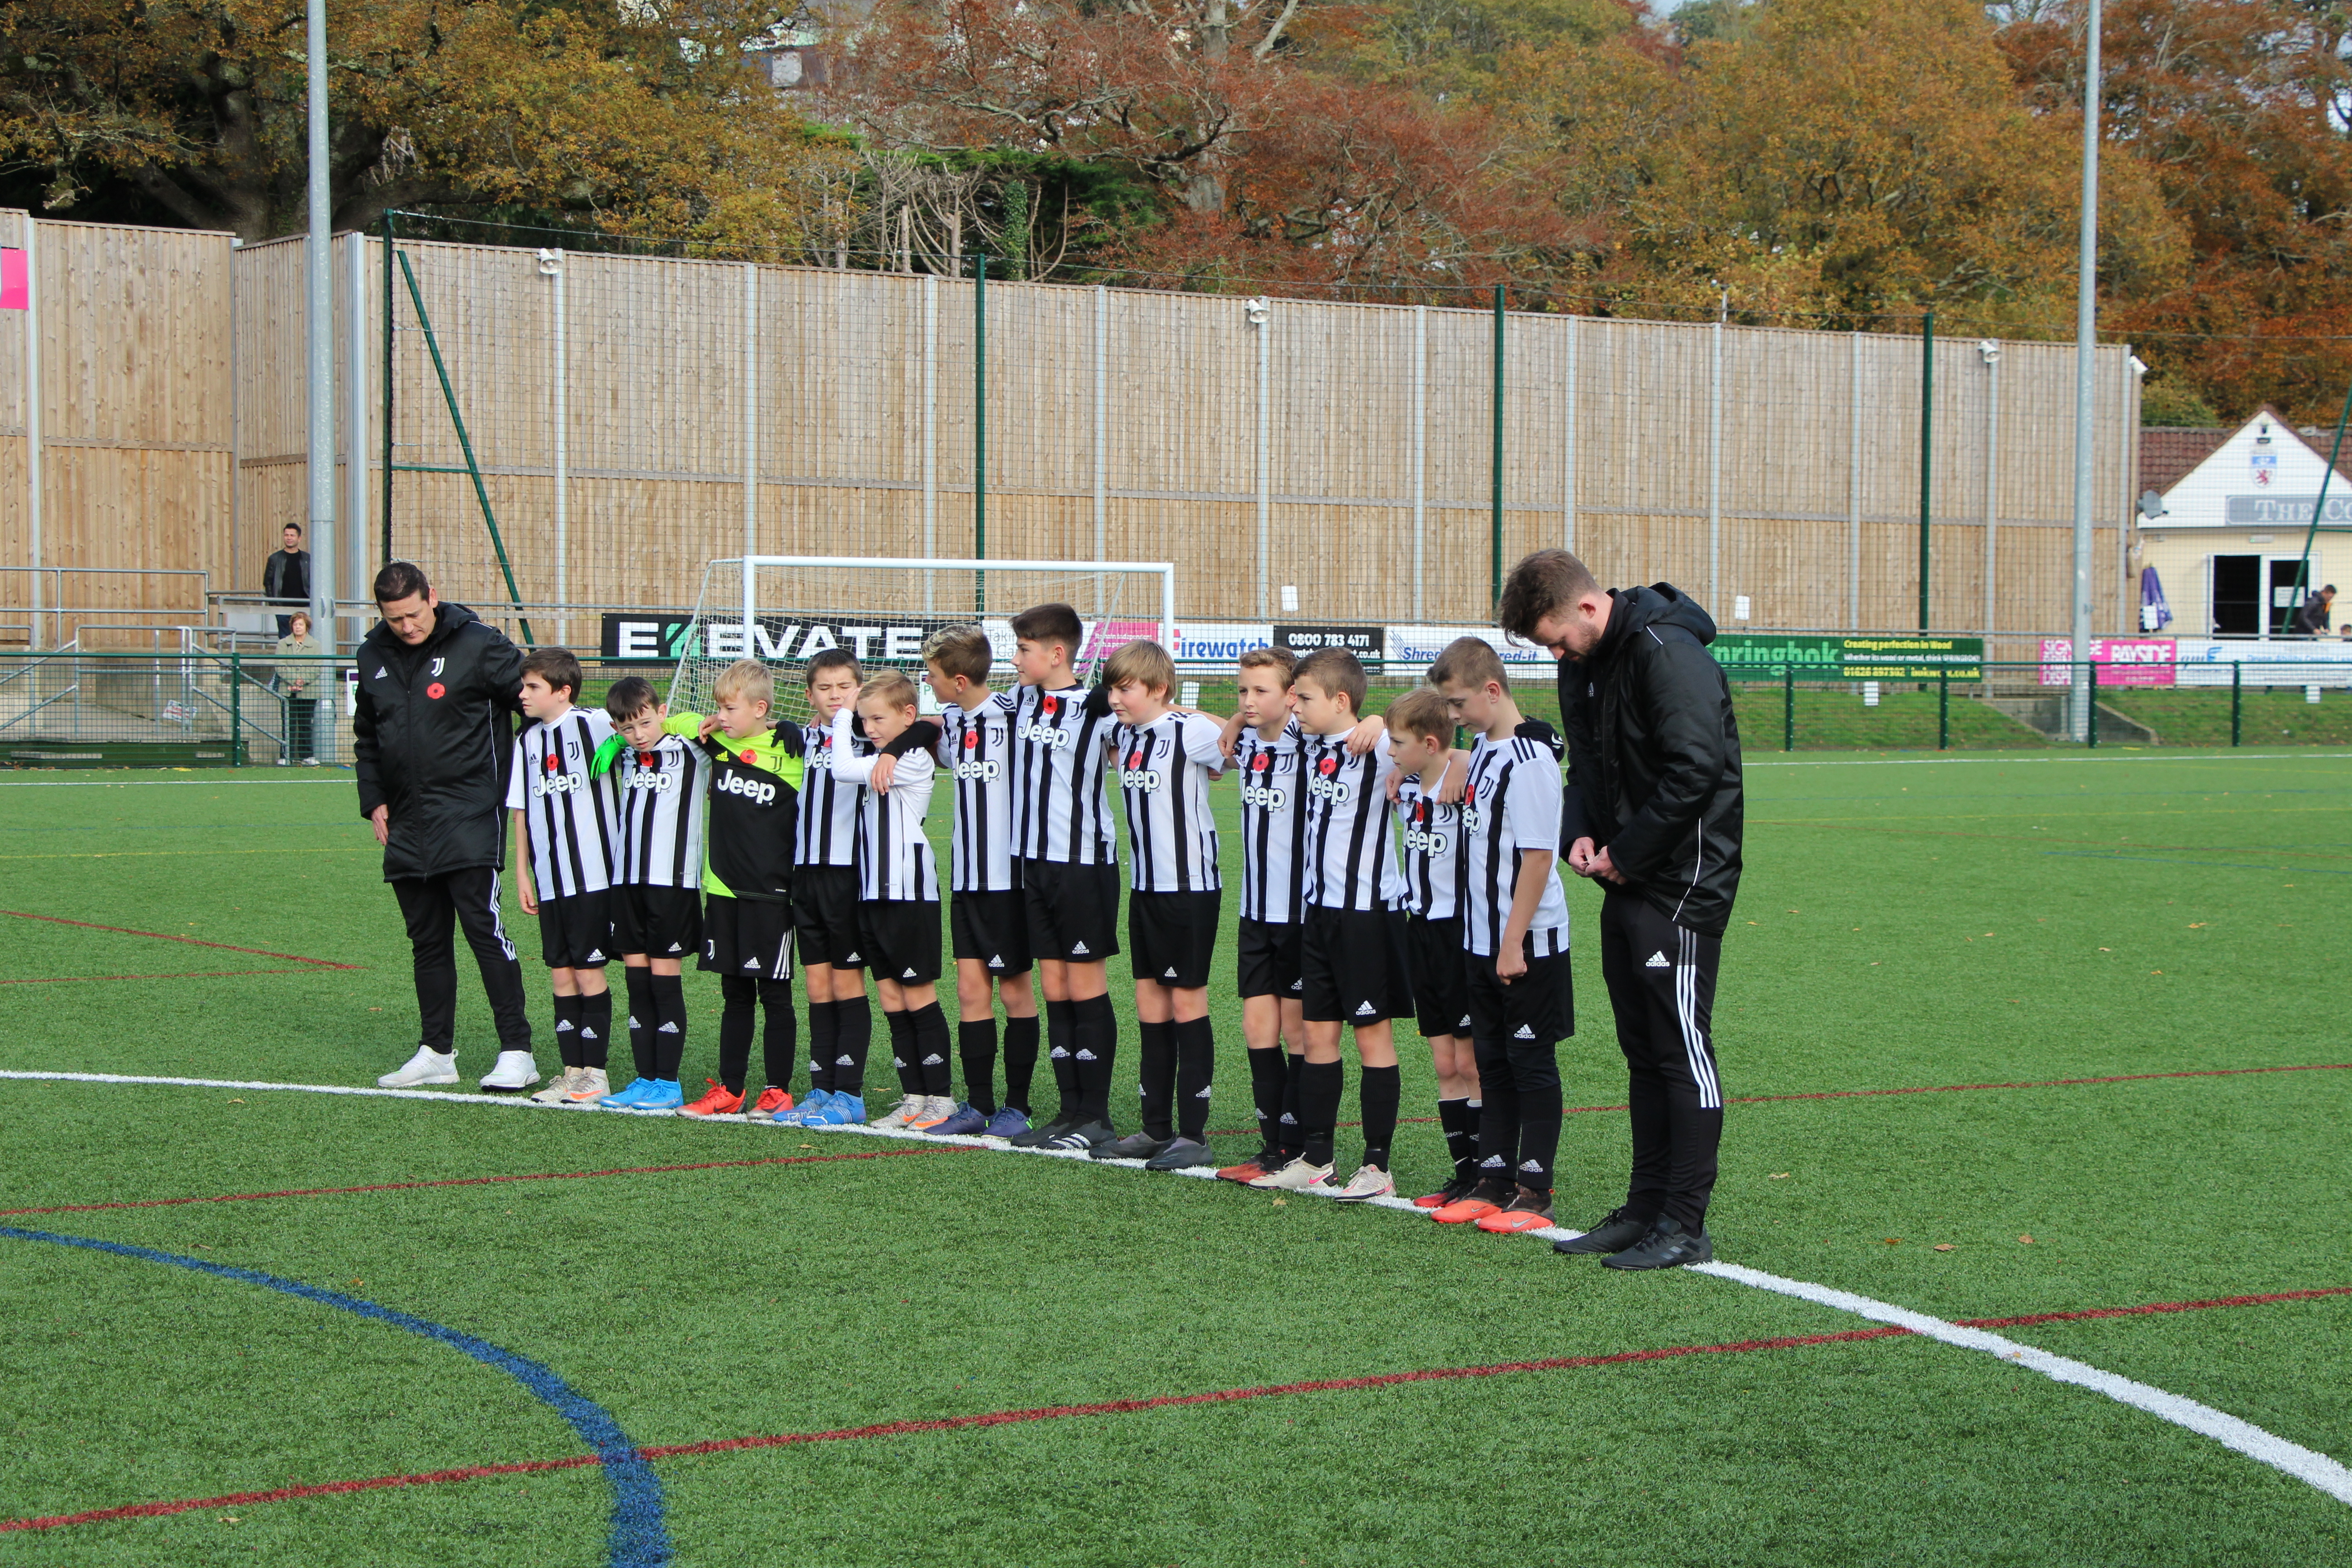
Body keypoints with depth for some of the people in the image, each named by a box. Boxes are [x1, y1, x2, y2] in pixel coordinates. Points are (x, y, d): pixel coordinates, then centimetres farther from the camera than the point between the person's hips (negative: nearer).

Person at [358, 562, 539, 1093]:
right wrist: (373, 800, 13)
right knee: (427, 940, 11)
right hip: (407, 825, 6)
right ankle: (437, 1053, 19)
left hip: (469, 820, -6)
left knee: (485, 929, -11)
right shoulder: (373, 656, 11)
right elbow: (367, 736, 22)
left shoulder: (479, 645, -7)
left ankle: (516, 1051, -7)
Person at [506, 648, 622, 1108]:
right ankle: (573, 1072, 14)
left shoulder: (594, 724, -6)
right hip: (549, 879, 5)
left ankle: (596, 1073, 7)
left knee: (589, 971, -1)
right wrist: (522, 872, 13)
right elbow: (522, 811, 15)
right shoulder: (527, 741, 11)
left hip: (592, 874, -5)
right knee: (561, 974, 7)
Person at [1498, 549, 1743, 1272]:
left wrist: (1627, 854, -17)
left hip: (1683, 883, -9)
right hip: (1629, 884, 9)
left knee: (1681, 1047, -6)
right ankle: (1645, 1208, 19)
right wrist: (1580, 833, 1)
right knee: (1642, 1049, 12)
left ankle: (1685, 1226, -1)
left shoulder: (1667, 655, -19)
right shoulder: (1585, 664, 11)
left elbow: (1696, 770, -24)